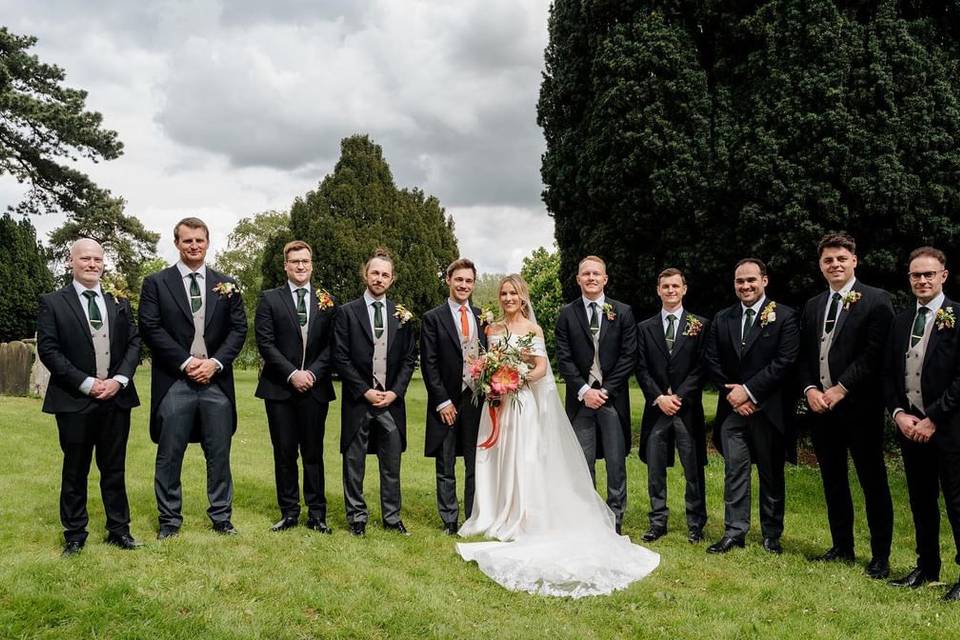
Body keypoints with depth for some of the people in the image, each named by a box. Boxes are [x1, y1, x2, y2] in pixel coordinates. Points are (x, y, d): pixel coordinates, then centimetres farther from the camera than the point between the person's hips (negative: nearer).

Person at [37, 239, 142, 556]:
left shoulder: (119, 302, 11)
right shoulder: (53, 303, 1)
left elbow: (134, 342, 7)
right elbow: (48, 349, -6)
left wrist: (119, 379, -8)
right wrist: (86, 383, -13)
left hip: (116, 397, 3)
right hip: (74, 400, -3)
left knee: (114, 468, 10)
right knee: (75, 470, 8)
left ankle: (119, 530, 20)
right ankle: (74, 535, 20)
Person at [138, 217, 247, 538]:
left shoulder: (226, 285, 10)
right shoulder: (156, 283, 3)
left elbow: (239, 328, 6)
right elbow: (151, 329, -4)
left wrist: (215, 361, -8)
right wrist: (186, 362, -12)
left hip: (216, 381, 2)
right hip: (174, 382, -2)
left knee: (219, 454, 8)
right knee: (169, 455, 5)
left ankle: (221, 516, 20)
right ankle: (169, 520, 18)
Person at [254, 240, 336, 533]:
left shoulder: (326, 301, 9)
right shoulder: (270, 299, 4)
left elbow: (332, 345, 5)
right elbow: (265, 343, -4)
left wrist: (312, 373, -8)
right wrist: (292, 374, -11)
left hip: (315, 388, 1)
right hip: (280, 388, -1)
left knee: (314, 453, 5)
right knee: (284, 453, 5)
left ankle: (317, 514, 13)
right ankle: (289, 513, 15)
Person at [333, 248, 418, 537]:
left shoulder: (402, 314, 7)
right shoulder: (347, 312, -1)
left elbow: (410, 358, 7)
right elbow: (340, 357, -5)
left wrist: (395, 391, -5)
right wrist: (365, 391, -10)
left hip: (391, 400, 2)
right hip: (358, 400, -2)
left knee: (392, 464, 9)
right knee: (354, 462, 7)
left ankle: (392, 517, 21)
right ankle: (357, 516, 20)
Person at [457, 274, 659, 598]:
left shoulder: (532, 329, -1)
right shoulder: (494, 329, 12)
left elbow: (541, 367, -7)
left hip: (522, 400, -5)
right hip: (496, 401, 5)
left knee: (522, 459, -5)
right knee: (496, 458, 7)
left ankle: (520, 520, 3)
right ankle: (496, 516, 16)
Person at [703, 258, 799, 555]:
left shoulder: (785, 317, -4)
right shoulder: (722, 319, 9)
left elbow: (785, 362, -12)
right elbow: (712, 361, 6)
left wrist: (749, 391, -14)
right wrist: (732, 393, -7)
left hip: (769, 409, -3)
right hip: (732, 408, 3)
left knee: (771, 474, 8)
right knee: (734, 471, 3)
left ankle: (772, 535, 21)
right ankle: (734, 531, 10)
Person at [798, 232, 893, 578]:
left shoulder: (876, 300, -4)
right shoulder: (812, 306, 14)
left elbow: (875, 353, -12)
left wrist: (841, 389, -15)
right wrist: (810, 389, -3)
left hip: (859, 406, -6)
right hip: (820, 406, 6)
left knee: (873, 482, 3)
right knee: (833, 480, 13)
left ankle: (880, 556, 13)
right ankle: (842, 547, 25)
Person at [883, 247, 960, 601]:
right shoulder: (901, 321, 11)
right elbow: (889, 374, 12)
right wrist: (899, 413, -3)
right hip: (909, 424, 6)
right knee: (921, 501, 14)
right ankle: (927, 567, 26)